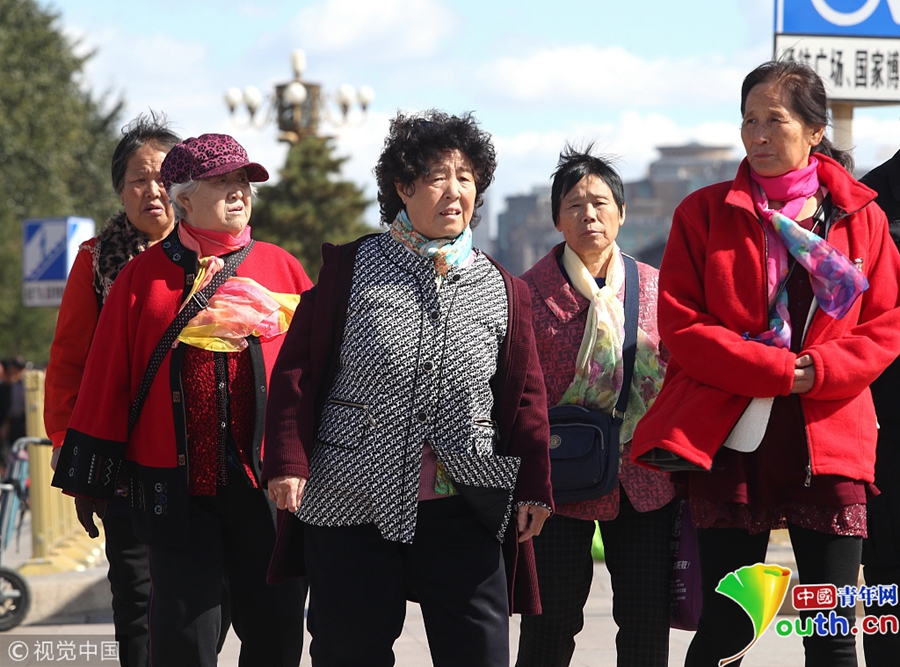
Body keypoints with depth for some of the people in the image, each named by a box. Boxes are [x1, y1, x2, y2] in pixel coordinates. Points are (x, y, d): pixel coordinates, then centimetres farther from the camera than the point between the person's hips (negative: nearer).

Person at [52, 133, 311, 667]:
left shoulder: (281, 268, 8)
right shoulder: (144, 276, 4)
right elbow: (106, 381, 6)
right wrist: (90, 480, 5)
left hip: (269, 484, 2)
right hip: (177, 491, -1)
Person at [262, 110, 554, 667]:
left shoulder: (503, 291, 9)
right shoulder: (349, 268, 2)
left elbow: (525, 396, 12)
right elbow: (298, 369, 1)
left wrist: (534, 485, 4)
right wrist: (288, 461, -9)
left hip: (463, 513, 2)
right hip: (351, 506, -1)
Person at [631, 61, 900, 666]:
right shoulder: (705, 213, 4)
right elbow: (680, 326, -3)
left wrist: (818, 371, -13)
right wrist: (778, 368, -14)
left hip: (830, 441, 1)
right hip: (729, 440, -1)